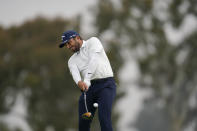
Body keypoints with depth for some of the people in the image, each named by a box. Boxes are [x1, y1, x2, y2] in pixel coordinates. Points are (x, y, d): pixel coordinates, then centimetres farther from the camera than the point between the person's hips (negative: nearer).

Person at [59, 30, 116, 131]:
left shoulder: (93, 42, 4)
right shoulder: (72, 60, 16)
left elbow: (93, 60, -14)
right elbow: (75, 73, -7)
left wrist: (86, 80, -27)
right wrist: (79, 82, -32)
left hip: (105, 84, -6)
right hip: (88, 88, 6)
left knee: (104, 119, -19)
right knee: (83, 122, -3)